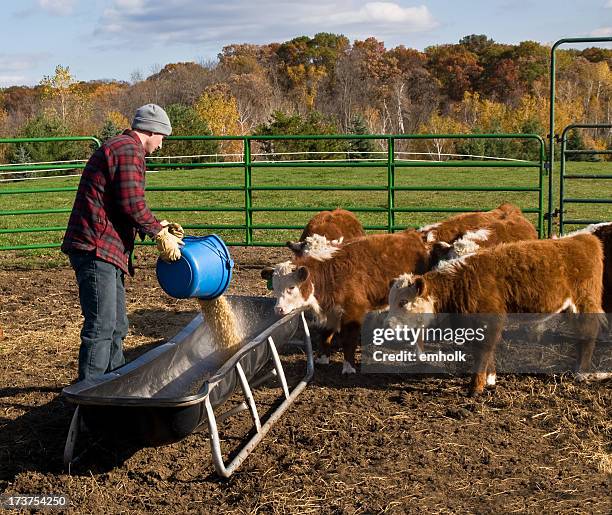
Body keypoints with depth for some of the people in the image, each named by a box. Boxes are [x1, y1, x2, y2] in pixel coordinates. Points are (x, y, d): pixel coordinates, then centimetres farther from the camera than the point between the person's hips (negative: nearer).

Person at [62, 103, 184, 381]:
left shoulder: (118, 147, 24)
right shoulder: (129, 150, -11)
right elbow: (133, 204, -19)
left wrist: (159, 227, 18)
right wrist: (159, 234, -7)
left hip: (105, 250, 11)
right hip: (96, 248, -11)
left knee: (116, 326, 18)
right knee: (101, 326, -11)